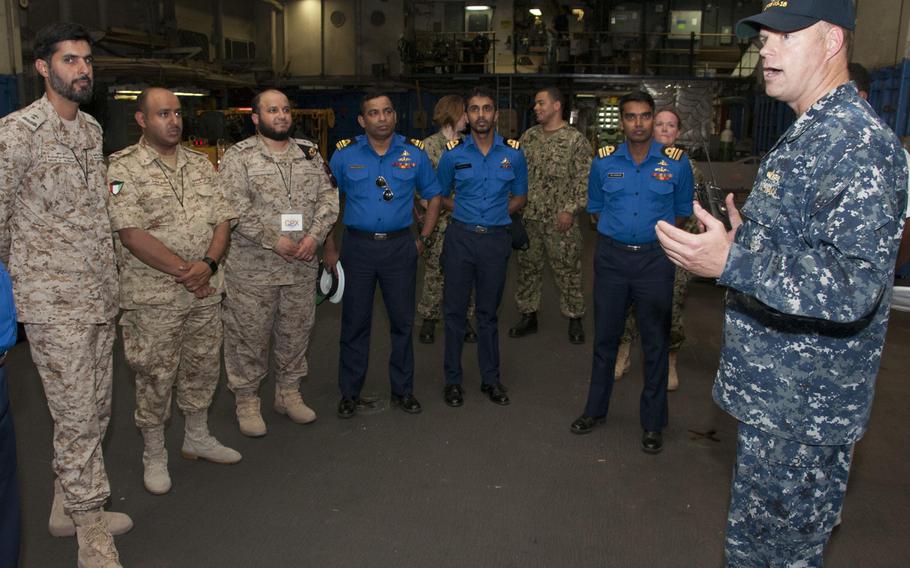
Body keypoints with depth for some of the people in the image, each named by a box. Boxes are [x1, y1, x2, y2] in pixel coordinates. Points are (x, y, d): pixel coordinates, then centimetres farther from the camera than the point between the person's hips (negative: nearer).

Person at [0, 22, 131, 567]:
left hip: (102, 295, 7)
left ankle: (68, 507, 33)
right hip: (54, 302, -7)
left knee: (96, 411, 15)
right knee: (77, 417, -1)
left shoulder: (93, 128, 11)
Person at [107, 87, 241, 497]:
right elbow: (132, 235, -17)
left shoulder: (201, 164, 10)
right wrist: (184, 272, -18)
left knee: (203, 368, 16)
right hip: (153, 297, -5)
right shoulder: (123, 168, -8)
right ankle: (154, 455, 22)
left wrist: (208, 264, -12)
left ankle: (197, 437, 35)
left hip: (205, 291, 5)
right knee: (155, 376, 5)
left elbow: (223, 220, 6)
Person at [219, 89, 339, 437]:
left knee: (296, 333, 14)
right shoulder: (238, 157, -3)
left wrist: (314, 236, -10)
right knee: (249, 335, 4)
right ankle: (247, 400, 20)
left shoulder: (309, 153, 11)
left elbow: (328, 197, 5)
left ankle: (289, 392, 31)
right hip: (252, 267, -4)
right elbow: (236, 207, -14)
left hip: (302, 266, 4)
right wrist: (274, 240, -18)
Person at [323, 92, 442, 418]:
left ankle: (402, 390, 24)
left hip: (400, 247, 1)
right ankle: (350, 393, 20)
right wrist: (328, 247, 2)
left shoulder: (414, 153, 2)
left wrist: (424, 239, 5)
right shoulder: (345, 155, 0)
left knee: (403, 321, 8)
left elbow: (433, 196, 12)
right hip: (358, 246, 0)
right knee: (355, 322, 6)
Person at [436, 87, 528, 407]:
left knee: (488, 311, 11)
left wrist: (495, 215, 1)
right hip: (460, 238, 0)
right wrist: (466, 213, 0)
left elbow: (520, 197, 12)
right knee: (455, 310, 4)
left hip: (496, 239, 1)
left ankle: (491, 378, 23)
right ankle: (453, 379, 17)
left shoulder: (513, 154, 2)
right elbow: (441, 195, 10)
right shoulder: (453, 154, 0)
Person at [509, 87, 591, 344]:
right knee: (528, 267, 11)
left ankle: (575, 320, 16)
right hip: (529, 216, 5)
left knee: (567, 269, 2)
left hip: (560, 218, -5)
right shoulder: (529, 136, 9)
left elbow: (583, 179, -9)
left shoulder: (575, 139, -6)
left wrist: (571, 210, -16)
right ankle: (528, 316, 24)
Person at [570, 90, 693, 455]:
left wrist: (658, 237, 9)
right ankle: (595, 409, 26)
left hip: (655, 259, -1)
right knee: (605, 337, 10)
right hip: (611, 257, 2)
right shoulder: (604, 161, 3)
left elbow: (683, 211, 9)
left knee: (655, 342, 5)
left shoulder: (676, 161, -2)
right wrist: (615, 233, 10)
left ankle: (653, 422, 18)